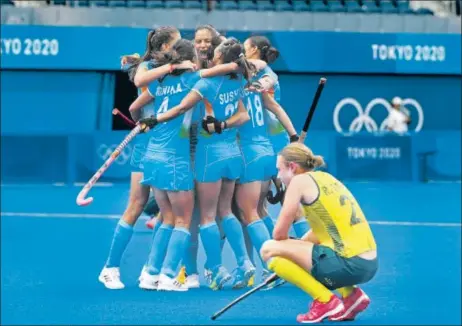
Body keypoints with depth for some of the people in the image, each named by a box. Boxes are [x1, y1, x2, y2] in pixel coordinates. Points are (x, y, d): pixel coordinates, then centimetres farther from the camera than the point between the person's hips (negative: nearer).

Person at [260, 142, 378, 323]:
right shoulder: (326, 178, 19)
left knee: (269, 249, -3)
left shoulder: (300, 180, -3)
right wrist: (291, 252, 27)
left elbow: (279, 233, -2)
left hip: (348, 265, -9)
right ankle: (351, 295, 17)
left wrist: (282, 250, 18)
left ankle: (326, 301, -2)